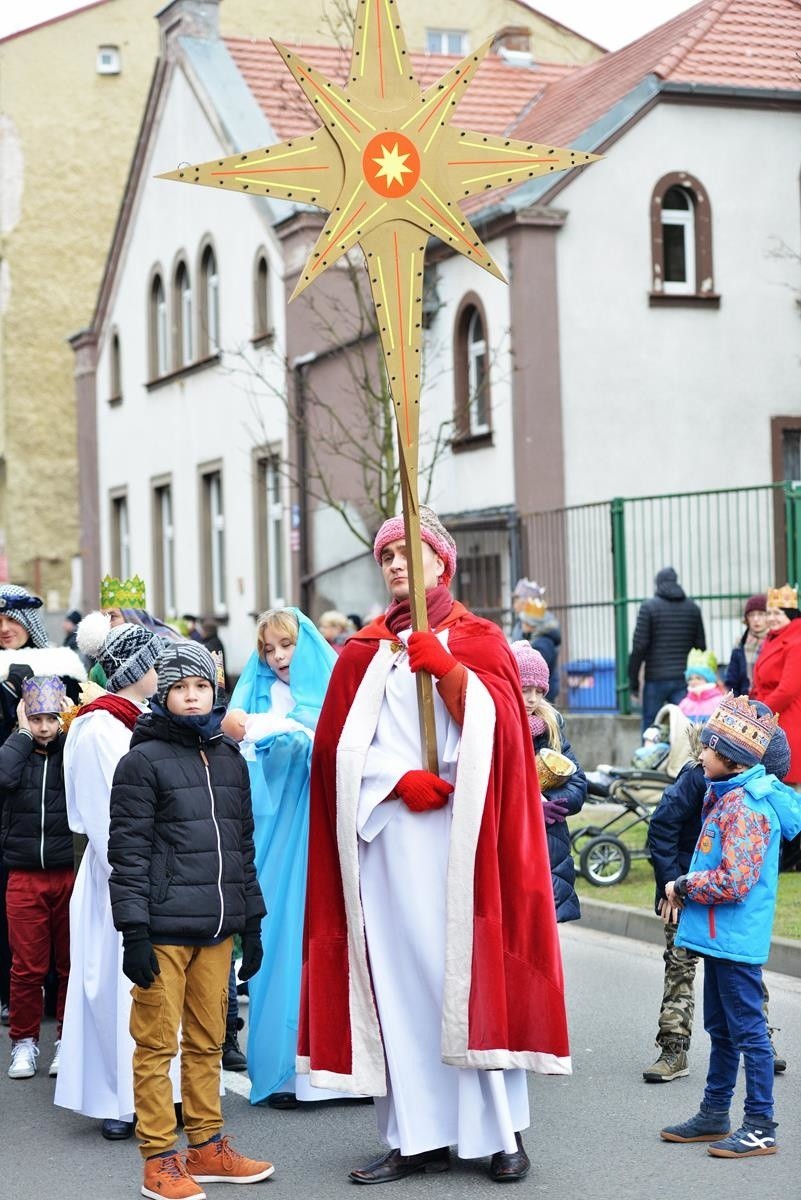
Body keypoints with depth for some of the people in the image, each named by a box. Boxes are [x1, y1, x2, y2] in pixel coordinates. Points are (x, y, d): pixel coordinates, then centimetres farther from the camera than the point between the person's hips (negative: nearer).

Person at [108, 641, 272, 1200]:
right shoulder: (142, 761, -3)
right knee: (157, 1044, -1)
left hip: (218, 928, 5)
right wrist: (134, 932, -12)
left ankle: (207, 1148, 22)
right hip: (164, 928, -5)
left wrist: (252, 922, 17)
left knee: (207, 1041, 12)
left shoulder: (230, 759, 15)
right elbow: (127, 852, -7)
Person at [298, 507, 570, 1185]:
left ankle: (500, 1132, 1)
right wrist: (400, 781, -10)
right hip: (385, 832, 3)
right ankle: (419, 1138, 4)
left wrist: (447, 670, -19)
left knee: (470, 972, -6)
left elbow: (499, 726, -5)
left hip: (457, 831, -2)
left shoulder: (478, 640, 10)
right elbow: (342, 744, 6)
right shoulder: (364, 652, 15)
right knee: (399, 979, 0)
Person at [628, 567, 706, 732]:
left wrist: (633, 682, -2)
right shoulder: (693, 608, 9)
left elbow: (639, 646, -7)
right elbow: (701, 645, 8)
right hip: (684, 680, 3)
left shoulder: (648, 607, -3)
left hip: (656, 680, -3)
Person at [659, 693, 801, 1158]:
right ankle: (714, 1115, 29)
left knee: (748, 1031, -2)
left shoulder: (748, 805, -20)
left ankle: (761, 1127, 5)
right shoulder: (728, 795, 12)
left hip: (736, 940, -10)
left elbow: (733, 881, -25)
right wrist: (687, 887, 8)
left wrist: (683, 887, -12)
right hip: (719, 935, 10)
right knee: (721, 1030, 18)